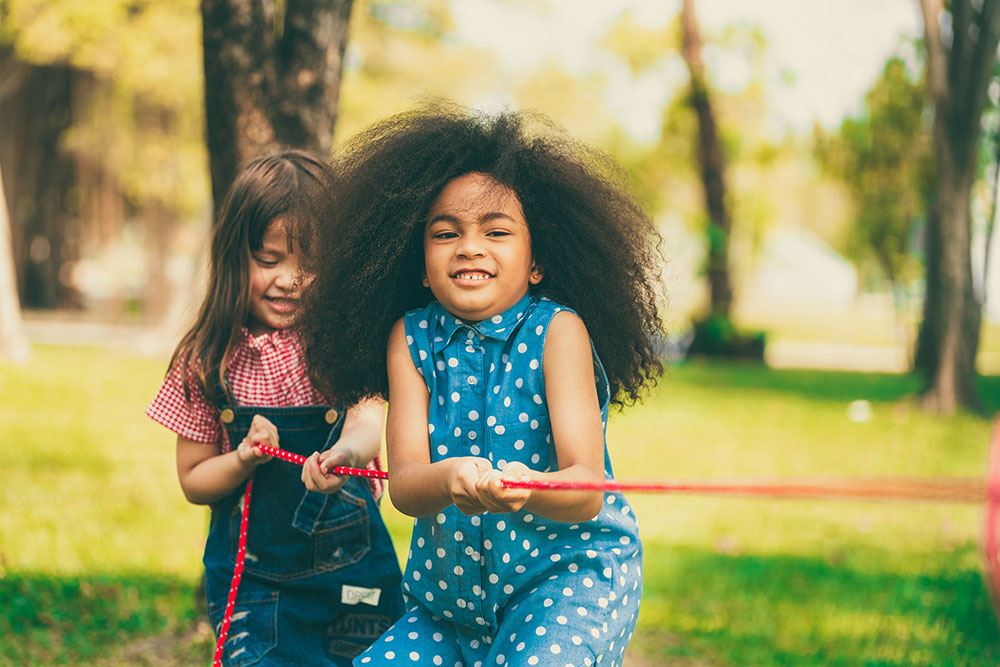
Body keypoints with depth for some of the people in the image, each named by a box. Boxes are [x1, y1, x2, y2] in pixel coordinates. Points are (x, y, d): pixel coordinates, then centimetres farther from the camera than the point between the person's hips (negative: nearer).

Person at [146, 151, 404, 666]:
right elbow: (193, 481, 4)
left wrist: (345, 454, -47)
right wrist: (246, 459, -17)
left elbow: (369, 420, -24)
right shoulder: (209, 361, -2)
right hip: (252, 580, 0)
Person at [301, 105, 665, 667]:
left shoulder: (557, 330, -11)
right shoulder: (410, 338, -1)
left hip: (571, 573, -4)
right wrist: (449, 481, -36)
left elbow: (587, 490, -20)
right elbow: (404, 486, -12)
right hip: (452, 602, 4)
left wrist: (528, 489, -44)